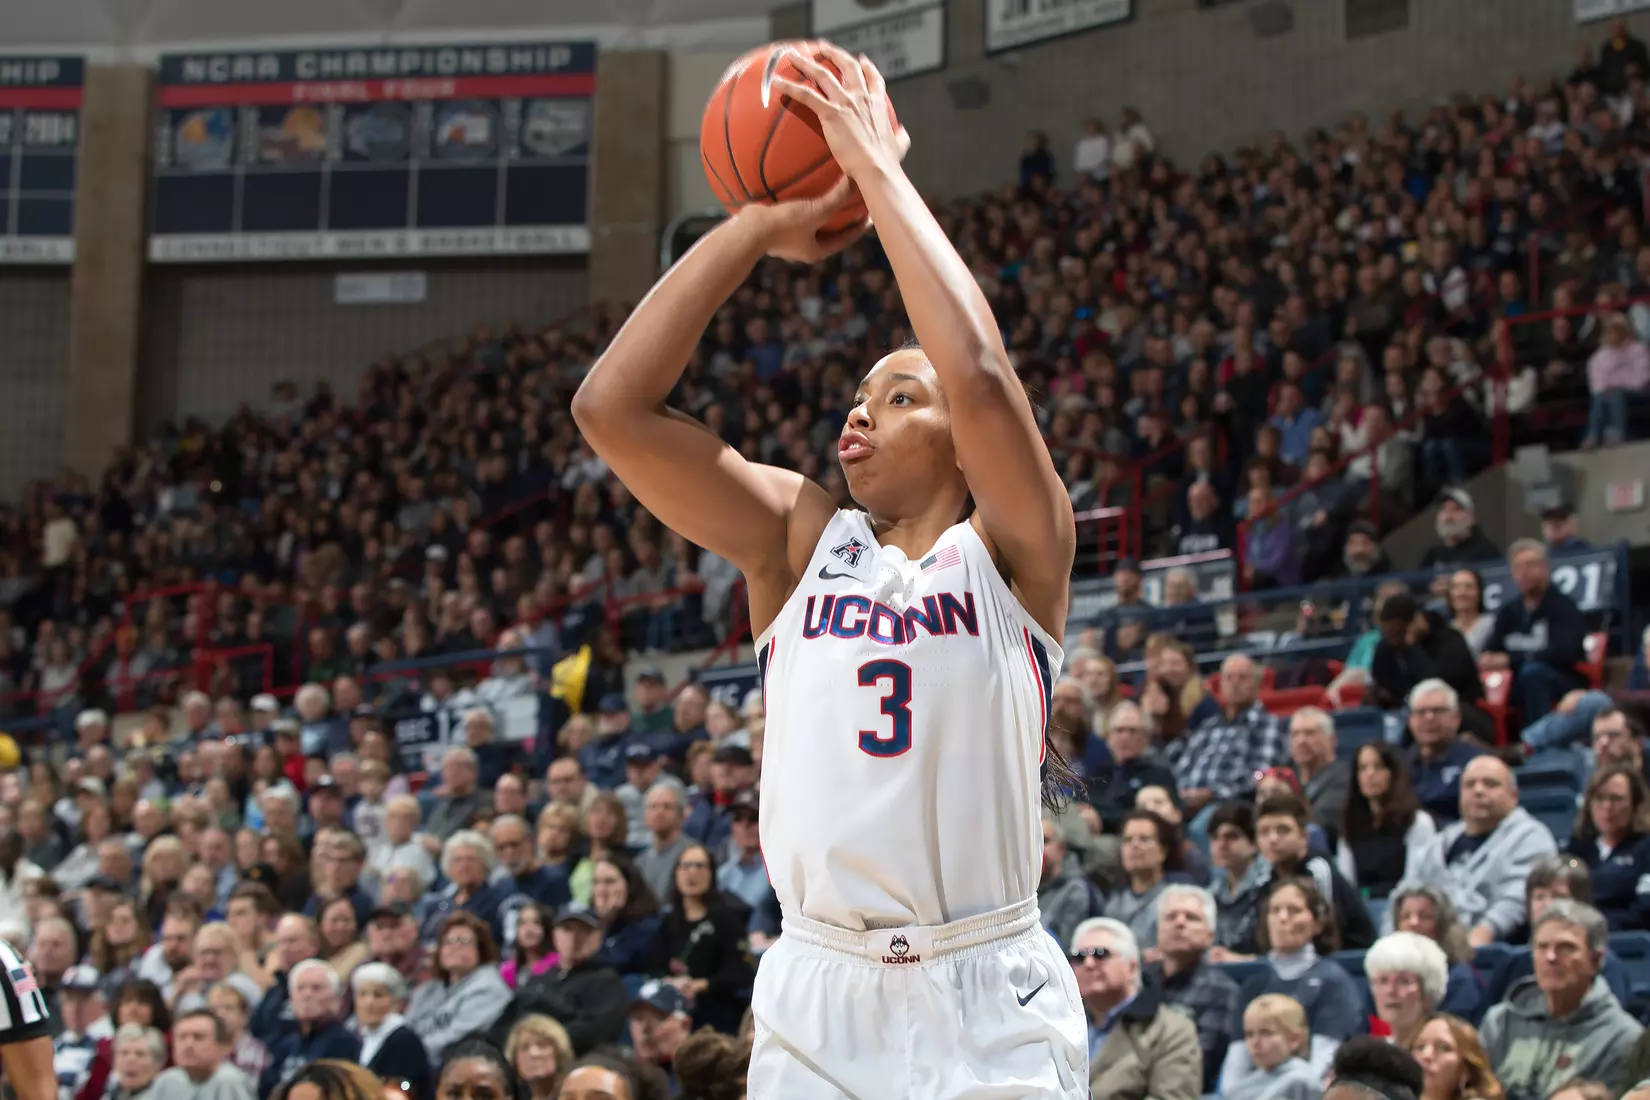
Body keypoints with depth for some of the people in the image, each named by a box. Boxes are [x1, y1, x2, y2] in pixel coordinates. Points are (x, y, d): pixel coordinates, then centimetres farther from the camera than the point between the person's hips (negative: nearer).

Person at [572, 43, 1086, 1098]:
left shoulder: (1014, 553, 1)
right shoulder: (800, 538, 9)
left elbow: (981, 376, -18)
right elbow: (611, 407, -1)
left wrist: (878, 170, -11)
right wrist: (760, 227, -2)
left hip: (988, 1010, -2)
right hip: (818, 1004, 3)